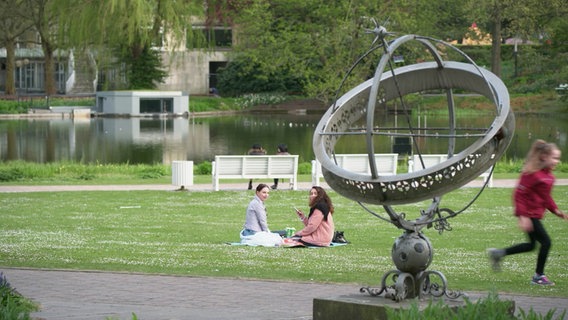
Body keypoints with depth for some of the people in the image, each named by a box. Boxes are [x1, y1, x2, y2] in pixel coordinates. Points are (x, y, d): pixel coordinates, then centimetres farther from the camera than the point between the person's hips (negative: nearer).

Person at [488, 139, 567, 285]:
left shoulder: (548, 175, 9)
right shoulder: (532, 174, -20)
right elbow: (519, 194, -22)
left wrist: (556, 210, 11)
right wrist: (523, 217, -26)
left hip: (535, 214, 10)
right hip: (529, 214, -10)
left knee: (532, 244, 17)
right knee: (546, 242, -8)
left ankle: (498, 253, 28)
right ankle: (538, 276, 4)